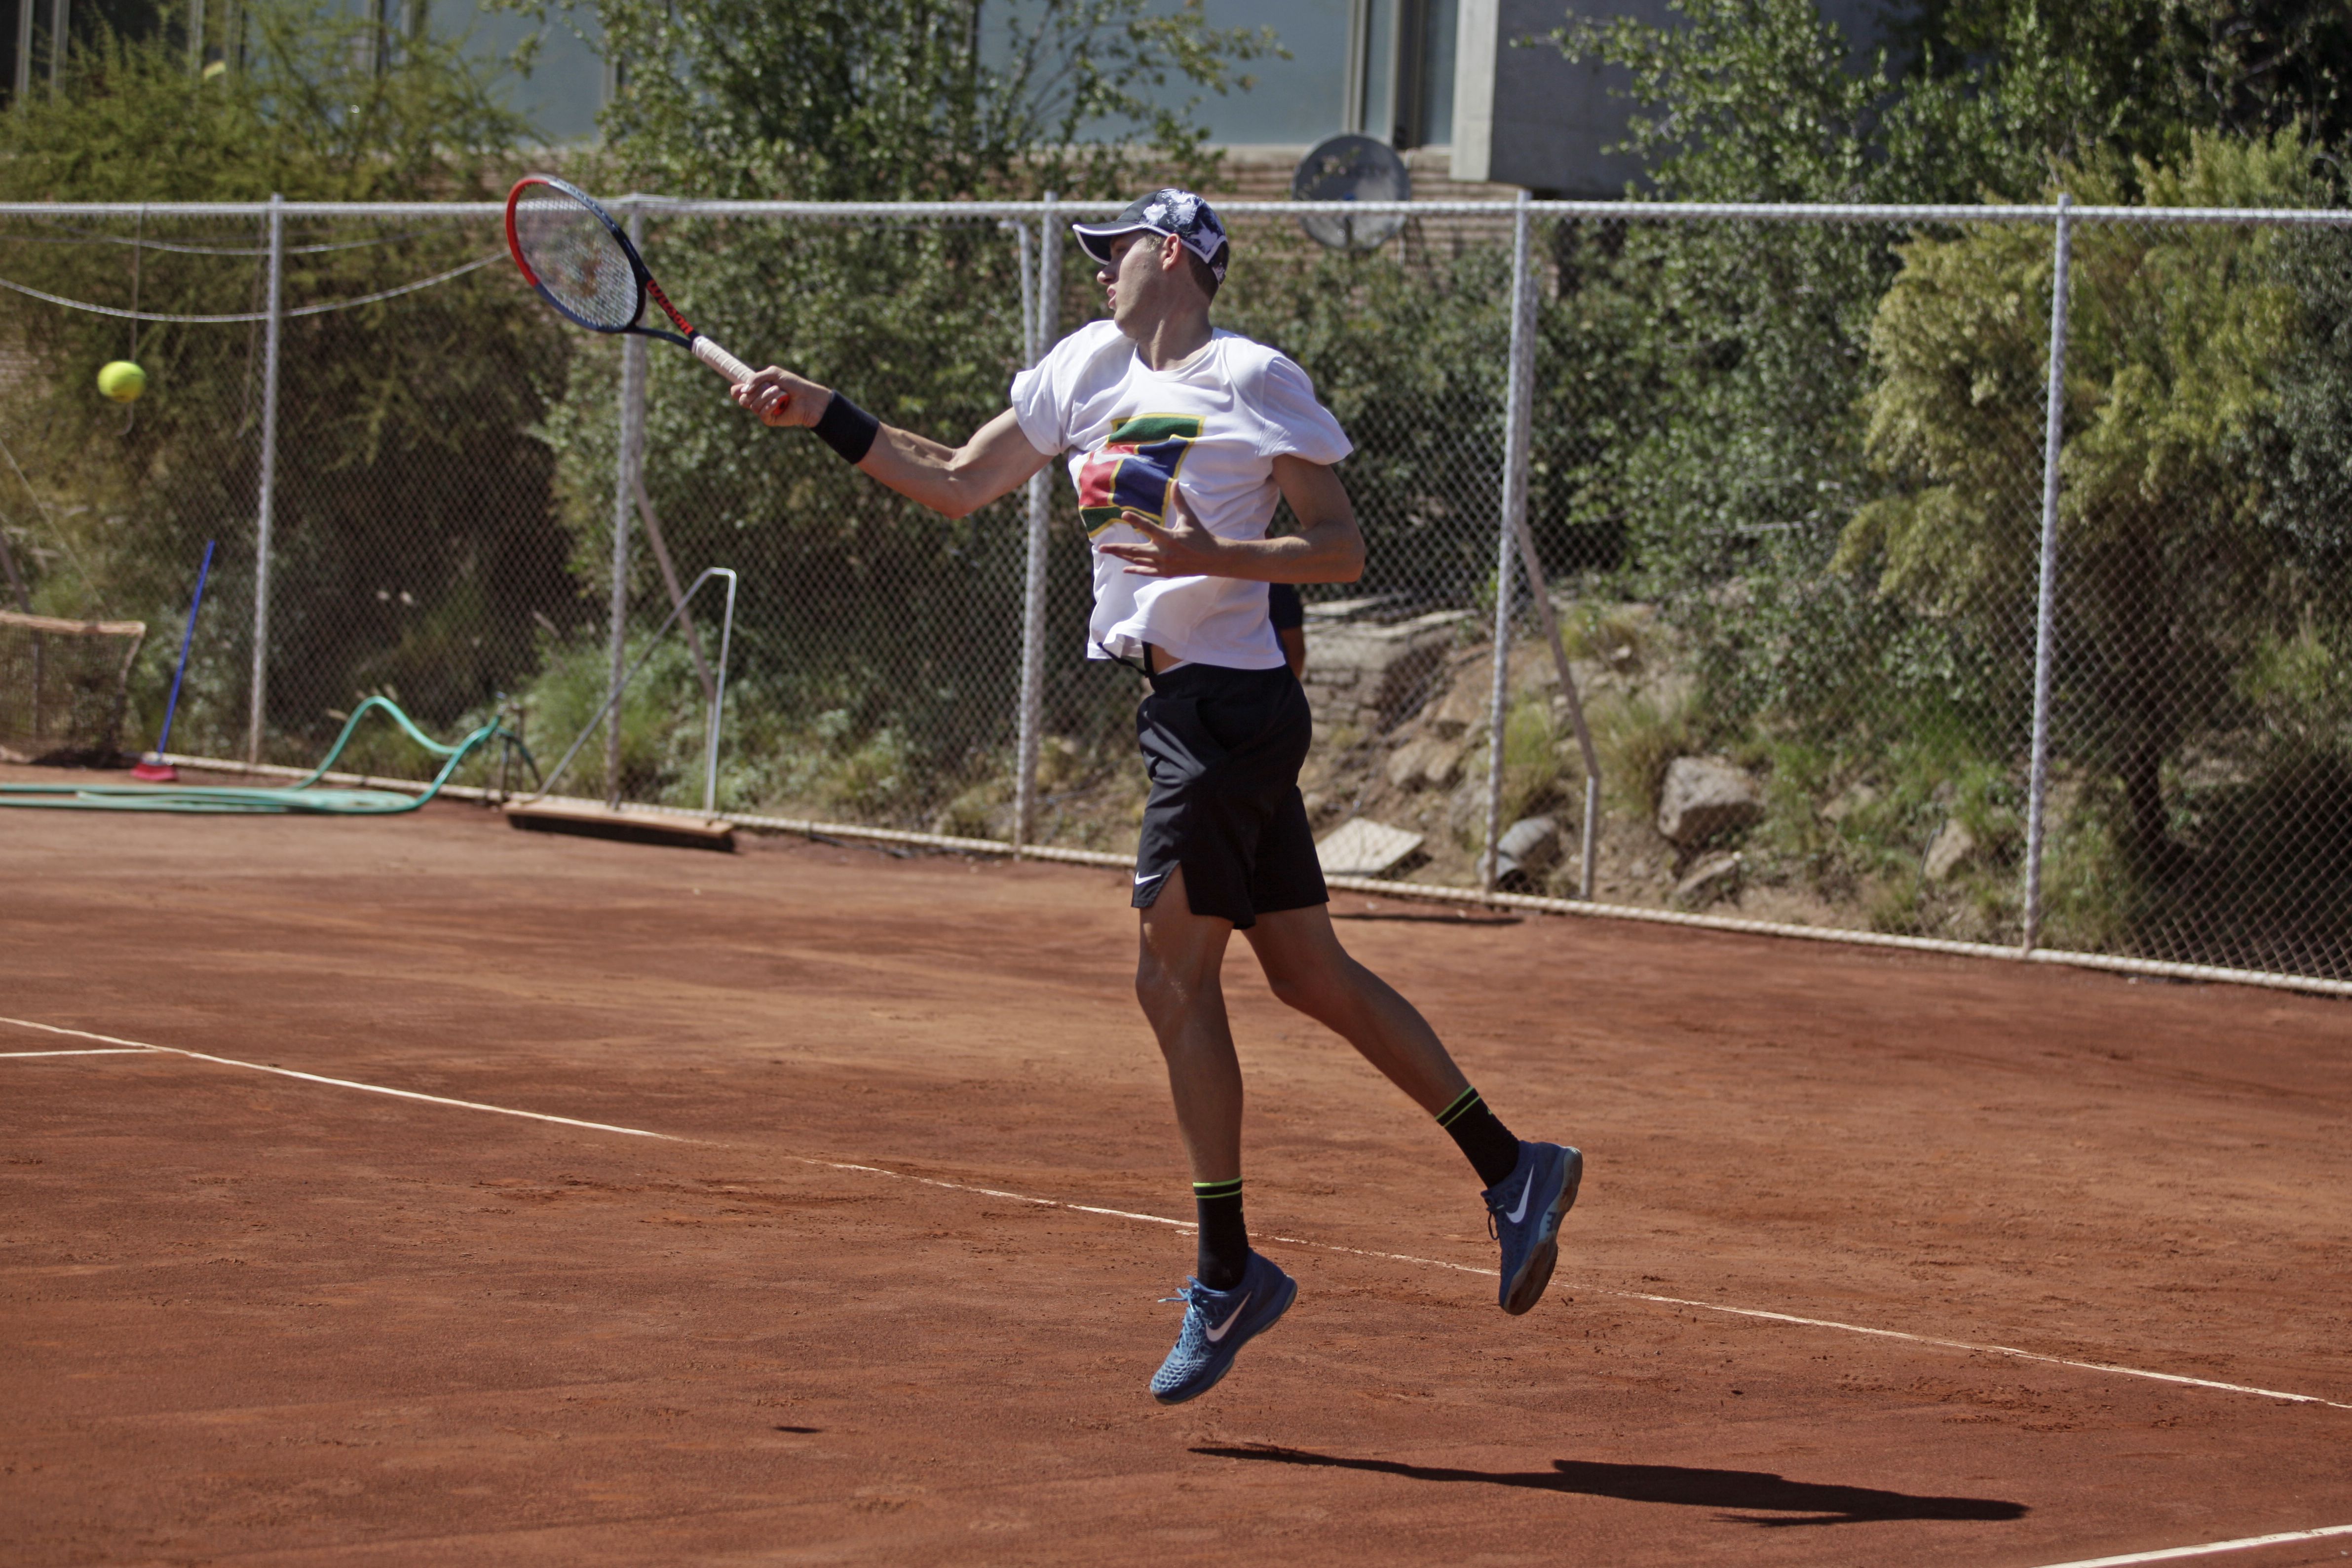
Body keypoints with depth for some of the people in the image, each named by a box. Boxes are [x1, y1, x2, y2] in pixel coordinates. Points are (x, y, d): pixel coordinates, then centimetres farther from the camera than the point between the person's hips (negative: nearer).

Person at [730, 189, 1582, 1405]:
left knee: (1172, 976, -7)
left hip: (1230, 703, -8)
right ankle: (1514, 1171, 18)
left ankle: (1228, 1275, -1)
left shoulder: (1254, 381, -8)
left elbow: (1342, 551, -9)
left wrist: (1213, 556, -22)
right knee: (1314, 977, 10)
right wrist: (826, 416, 8)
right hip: (1181, 709, 8)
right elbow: (956, 486, 16)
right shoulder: (1089, 366, 14)